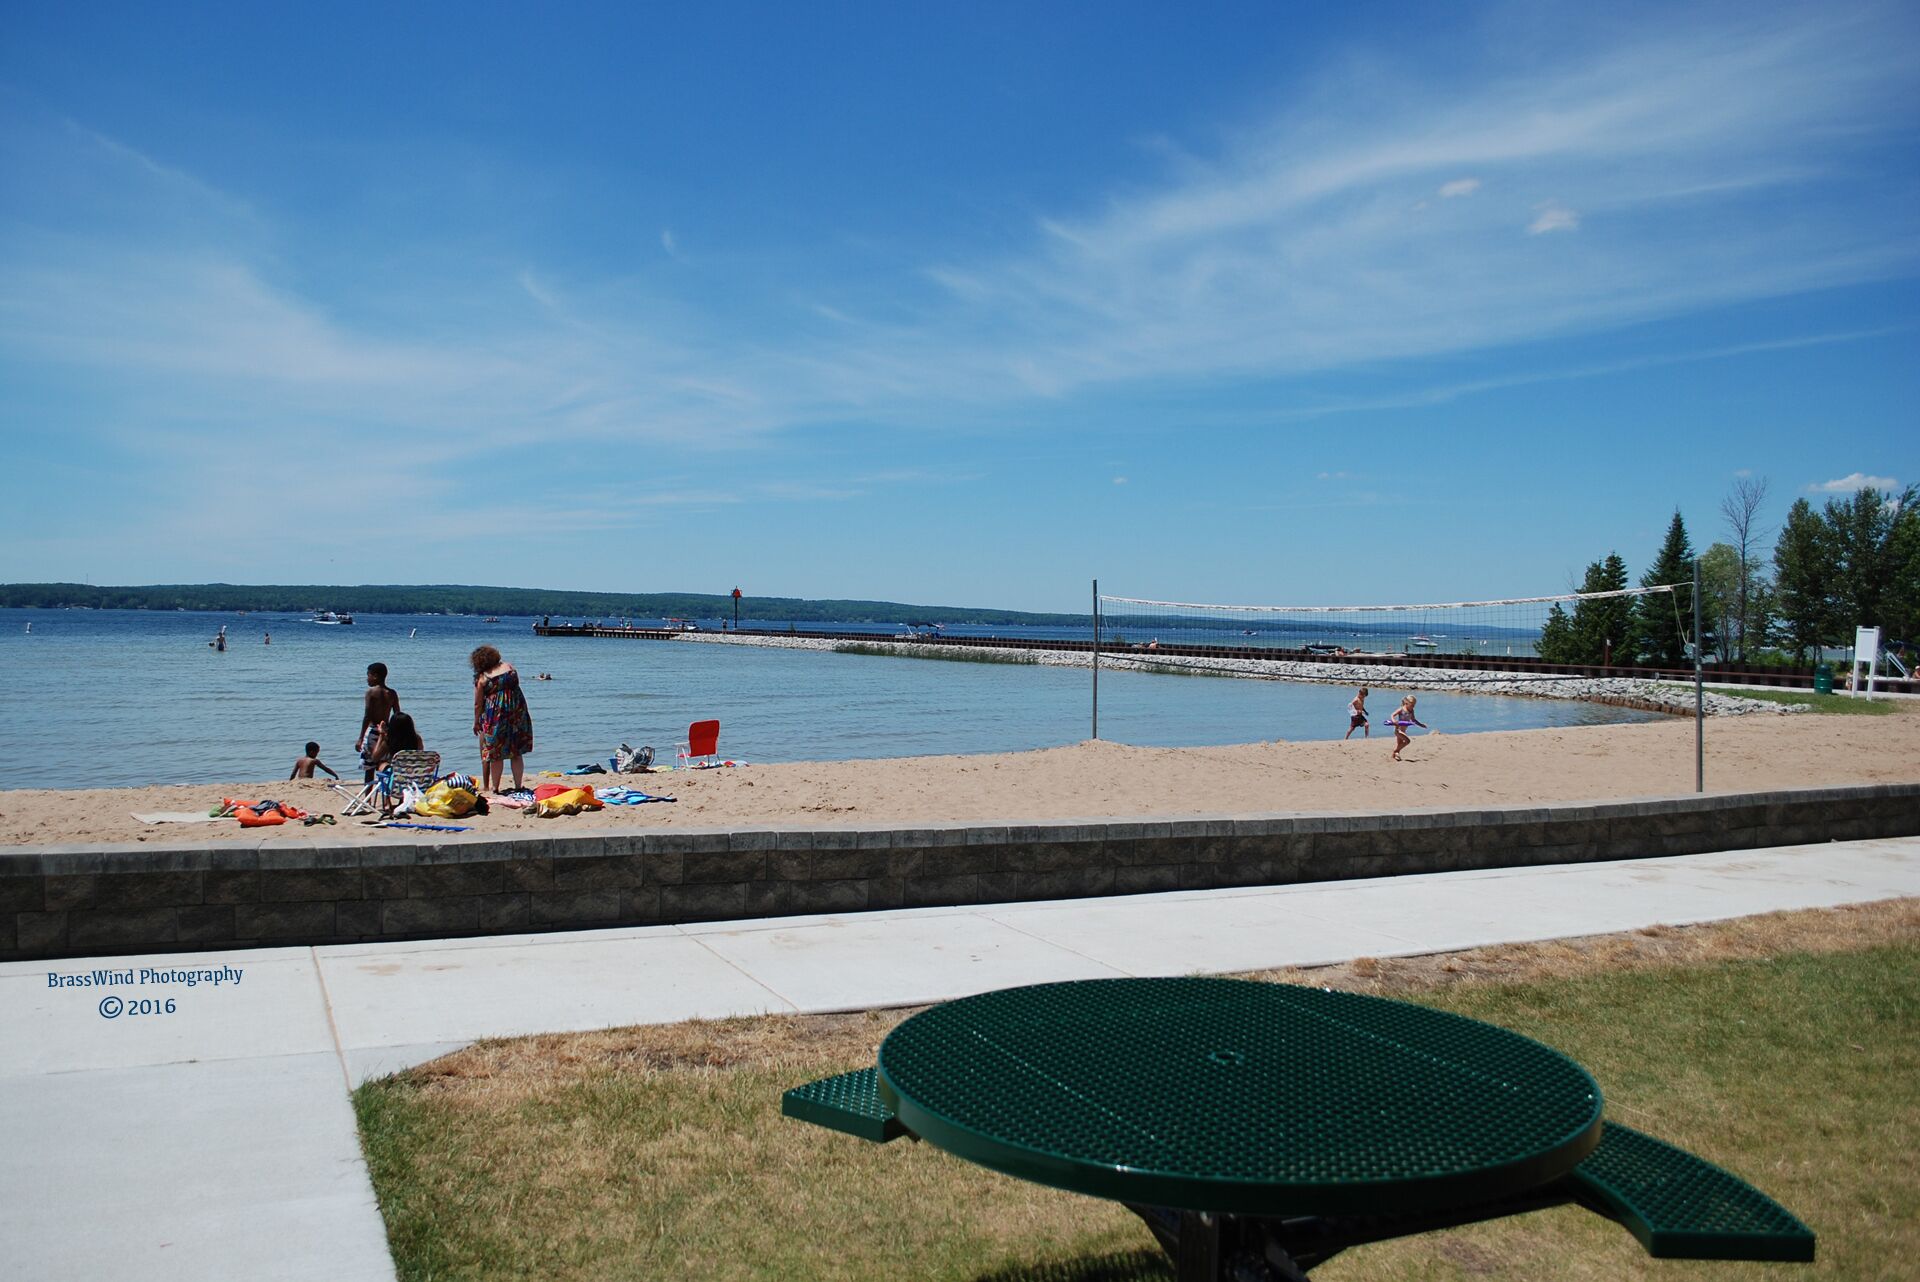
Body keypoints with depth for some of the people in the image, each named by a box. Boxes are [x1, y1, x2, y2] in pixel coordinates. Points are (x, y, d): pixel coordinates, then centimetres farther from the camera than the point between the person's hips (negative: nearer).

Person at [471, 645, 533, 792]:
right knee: (516, 753, 10)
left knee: (496, 754, 6)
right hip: (517, 709, 4)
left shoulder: (482, 678, -3)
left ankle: (494, 787, 9)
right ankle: (518, 786, 12)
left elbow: (478, 704, -1)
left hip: (496, 714, -3)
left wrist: (476, 722, 11)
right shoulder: (508, 666, 7)